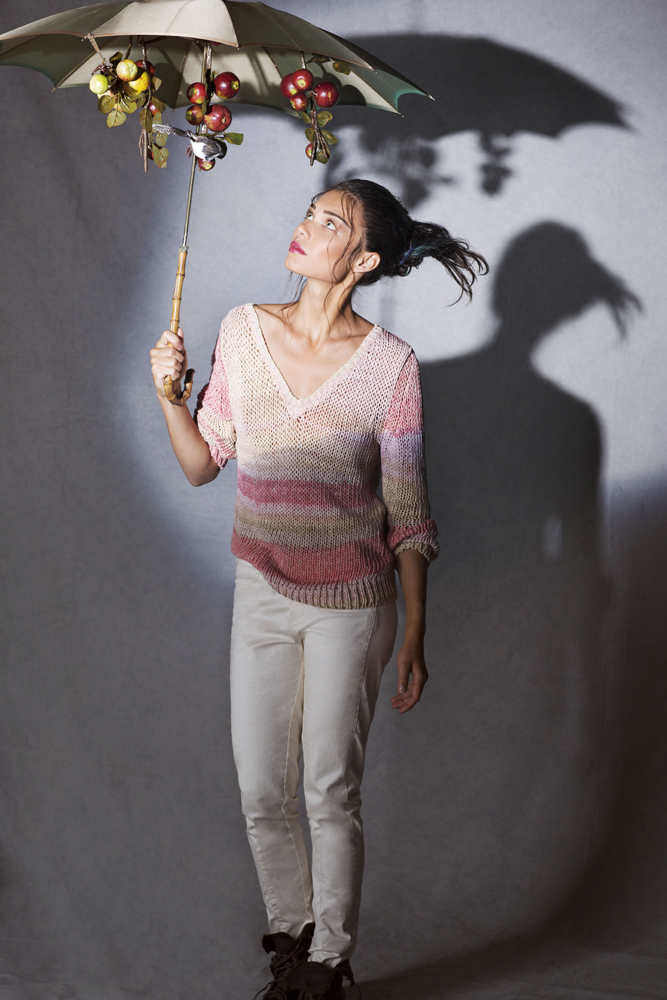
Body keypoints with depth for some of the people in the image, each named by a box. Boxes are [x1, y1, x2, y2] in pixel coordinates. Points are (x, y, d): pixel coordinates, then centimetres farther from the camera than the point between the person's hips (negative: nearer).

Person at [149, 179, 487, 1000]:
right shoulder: (244, 331, -2)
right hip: (262, 592, 3)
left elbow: (406, 513, -6)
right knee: (260, 795, 9)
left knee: (331, 793, 6)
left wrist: (414, 636, -6)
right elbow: (202, 464, 5)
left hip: (352, 602, -3)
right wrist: (168, 394, -12)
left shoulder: (390, 364, -11)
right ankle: (290, 934, 33)